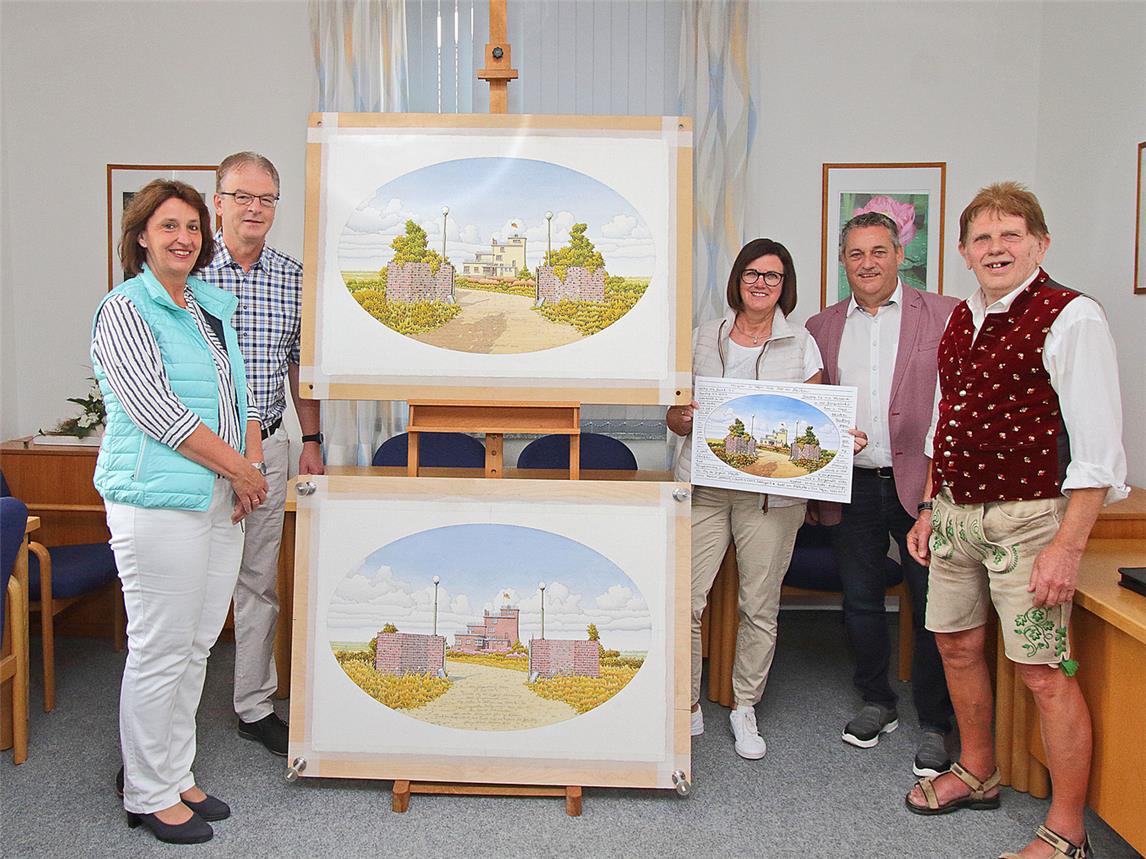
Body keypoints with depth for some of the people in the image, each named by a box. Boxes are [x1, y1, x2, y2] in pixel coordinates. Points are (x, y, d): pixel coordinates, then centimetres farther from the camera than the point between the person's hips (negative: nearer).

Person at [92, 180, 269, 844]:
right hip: (158, 502, -7)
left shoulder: (212, 305, 15)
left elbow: (241, 393, 18)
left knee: (197, 645, 14)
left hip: (221, 502, 7)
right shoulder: (124, 310, -7)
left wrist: (252, 466, 1)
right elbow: (154, 409, -16)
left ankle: (178, 777, 28)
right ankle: (150, 795, 17)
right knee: (160, 651, 1)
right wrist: (240, 468, -13)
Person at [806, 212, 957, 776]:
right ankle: (876, 704, 33)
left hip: (921, 485, -3)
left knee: (932, 607, 4)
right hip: (851, 489, 3)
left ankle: (934, 725, 20)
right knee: (859, 603, 14)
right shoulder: (821, 327, 9)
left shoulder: (944, 316, -1)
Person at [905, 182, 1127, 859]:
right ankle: (977, 775, 38)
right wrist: (930, 509, 15)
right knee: (958, 646, 17)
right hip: (955, 515, 7)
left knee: (1045, 673, -1)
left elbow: (1098, 446, -16)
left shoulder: (1070, 317, -12)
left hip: (1026, 518, -7)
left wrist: (1067, 546, -20)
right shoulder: (961, 320, 11)